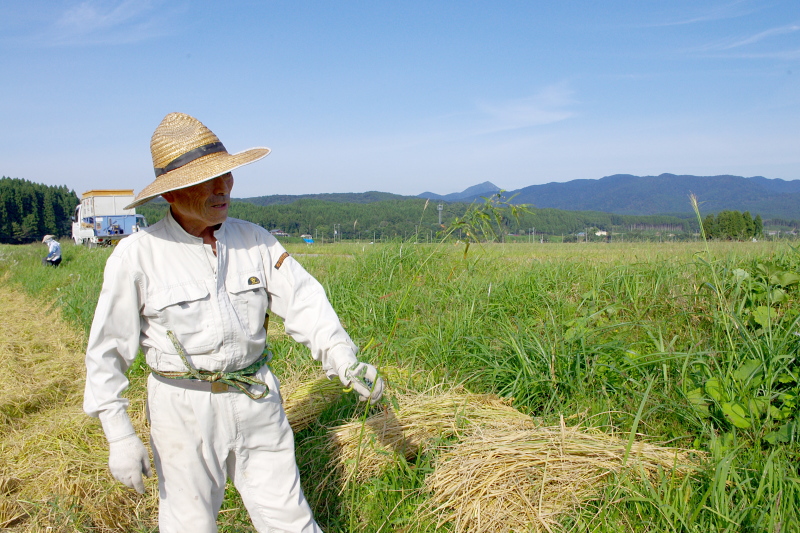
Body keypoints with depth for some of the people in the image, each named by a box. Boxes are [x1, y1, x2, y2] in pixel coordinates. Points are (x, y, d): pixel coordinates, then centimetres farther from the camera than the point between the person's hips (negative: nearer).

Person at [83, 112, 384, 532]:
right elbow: (107, 351, -5)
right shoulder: (137, 254, -10)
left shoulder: (254, 239, -1)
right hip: (185, 409, -2)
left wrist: (345, 361, -23)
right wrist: (119, 436, -8)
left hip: (257, 401, 3)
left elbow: (303, 300, -8)